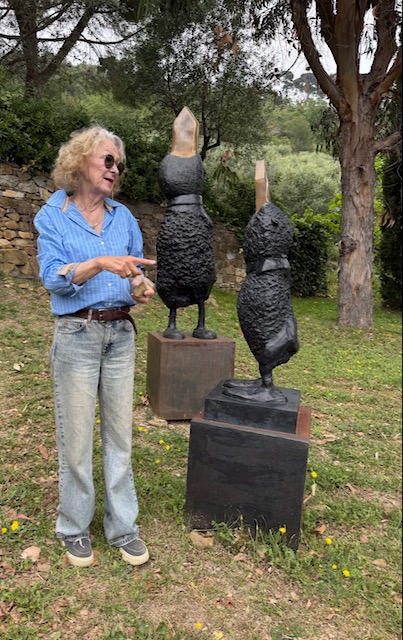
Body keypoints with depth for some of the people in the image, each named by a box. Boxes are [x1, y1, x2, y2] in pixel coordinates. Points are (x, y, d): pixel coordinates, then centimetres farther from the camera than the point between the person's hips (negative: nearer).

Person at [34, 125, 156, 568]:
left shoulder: (123, 217, 10)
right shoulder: (53, 216, 0)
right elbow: (53, 277, -12)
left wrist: (142, 289, -10)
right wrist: (101, 263, -26)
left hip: (120, 333, 4)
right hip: (76, 335, -3)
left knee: (119, 434, 9)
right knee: (76, 437, 4)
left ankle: (122, 526, 25)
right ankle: (74, 528, 26)